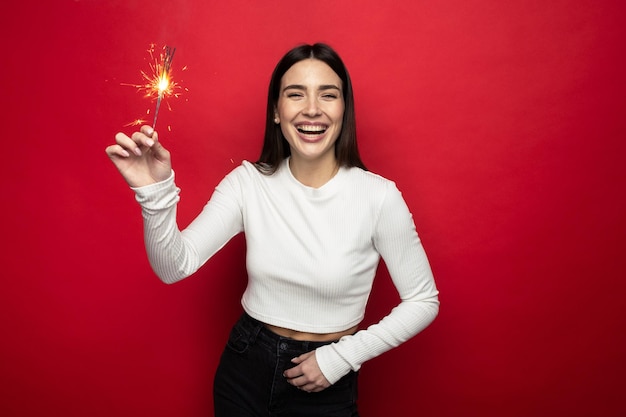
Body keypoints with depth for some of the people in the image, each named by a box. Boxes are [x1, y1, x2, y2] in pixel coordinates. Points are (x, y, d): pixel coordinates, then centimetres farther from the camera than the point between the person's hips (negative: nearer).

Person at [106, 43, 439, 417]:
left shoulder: (378, 196, -18)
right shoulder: (248, 182, -10)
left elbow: (423, 301, -9)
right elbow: (175, 267, -17)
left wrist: (342, 357, -14)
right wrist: (155, 191, -33)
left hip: (326, 385, -2)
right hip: (244, 370, 3)